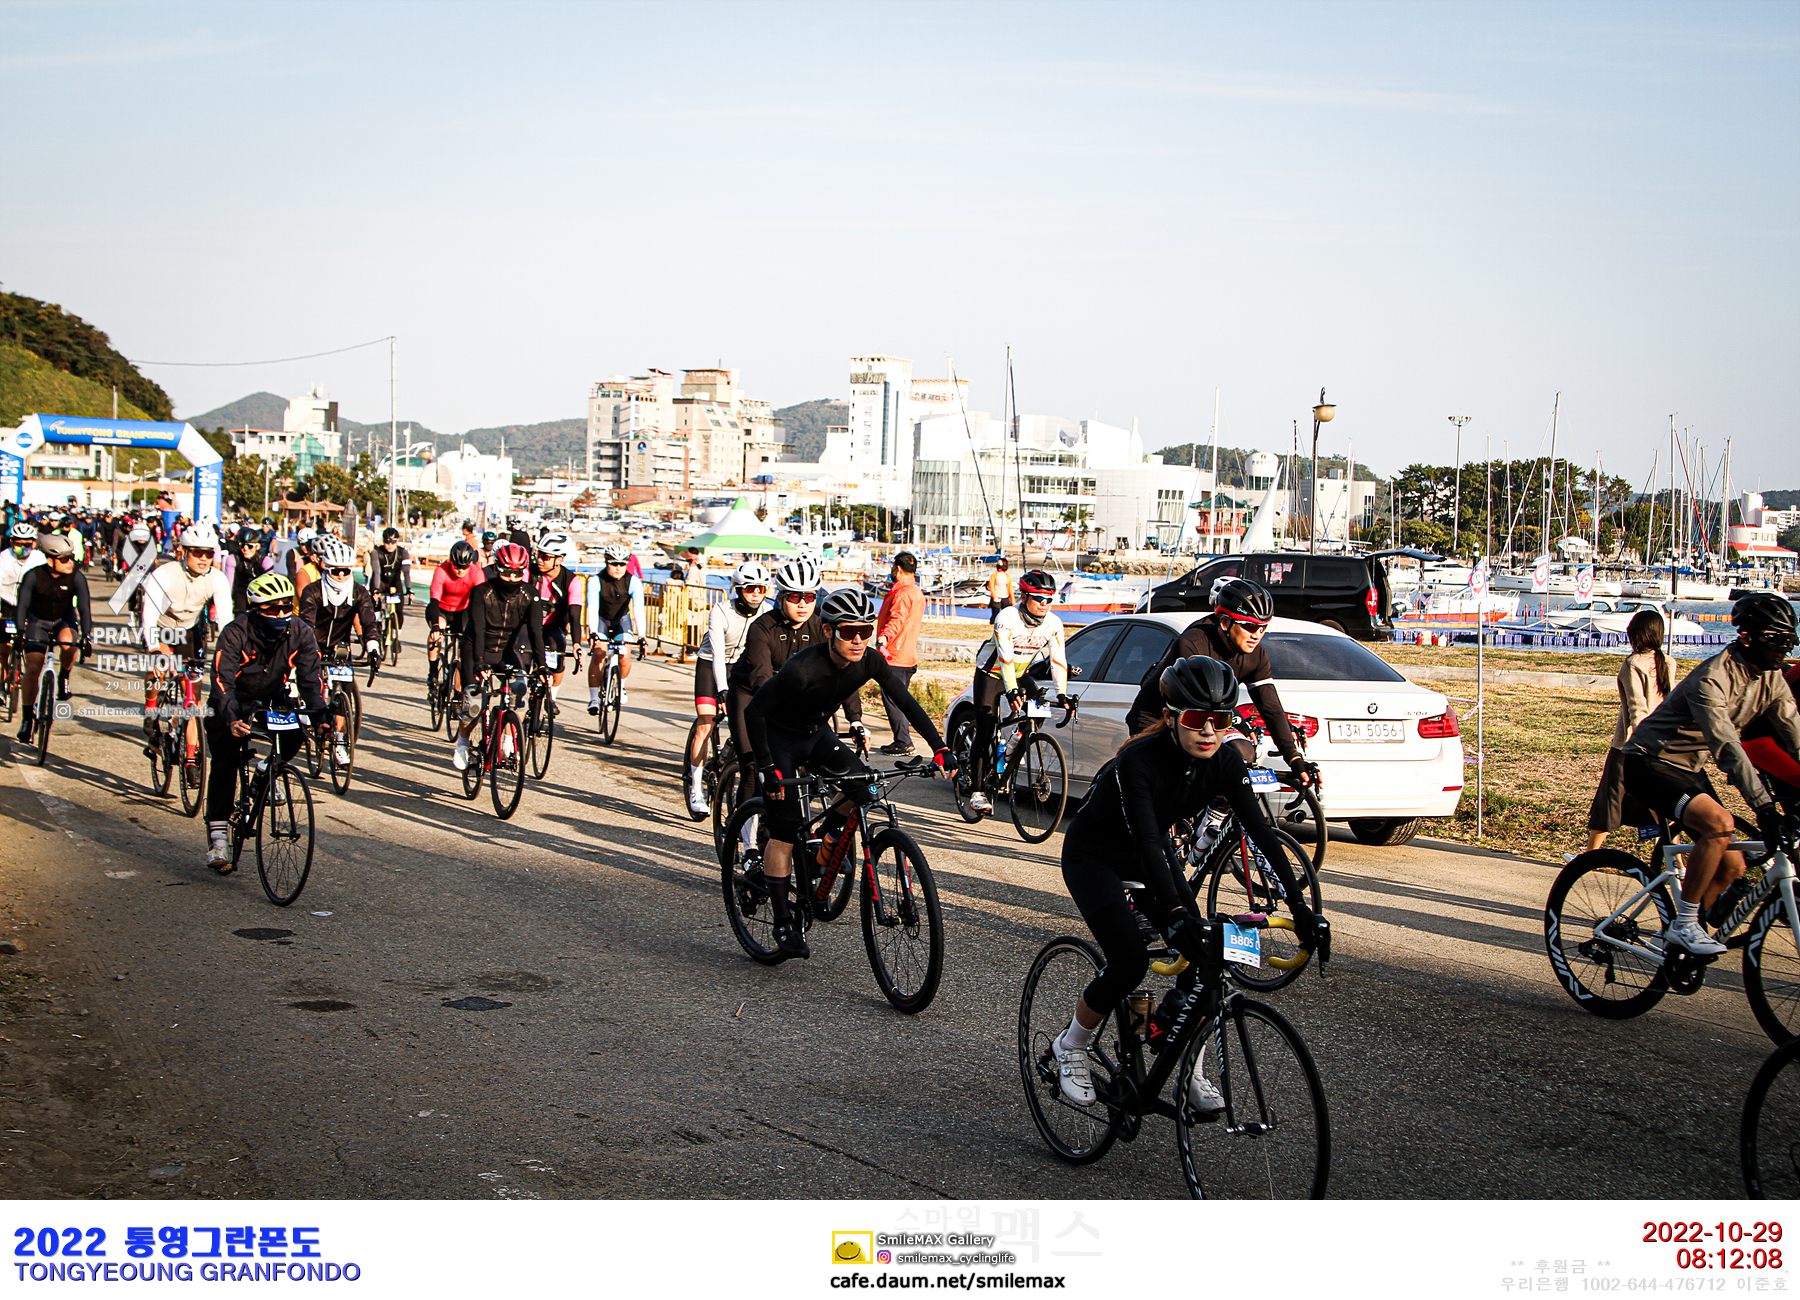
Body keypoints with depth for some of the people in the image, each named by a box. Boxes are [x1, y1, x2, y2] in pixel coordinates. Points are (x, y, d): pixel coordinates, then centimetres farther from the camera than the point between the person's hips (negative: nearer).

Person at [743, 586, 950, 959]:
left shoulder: (869, 662, -19)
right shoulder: (802, 668, -33)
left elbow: (907, 703, -12)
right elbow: (754, 712, -26)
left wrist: (939, 747, -21)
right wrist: (767, 768, -30)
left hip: (818, 734, 5)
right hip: (779, 738, -5)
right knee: (784, 831, -8)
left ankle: (826, 835, 6)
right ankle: (784, 923, 4)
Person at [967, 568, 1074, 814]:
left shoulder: (1053, 624, -14)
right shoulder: (1007, 618, -27)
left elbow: (1058, 660, -15)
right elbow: (1005, 658, -36)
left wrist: (1062, 695, -25)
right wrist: (1012, 692, -46)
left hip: (1021, 675, 5)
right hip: (991, 674, -5)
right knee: (985, 731, -12)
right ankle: (978, 792, -11)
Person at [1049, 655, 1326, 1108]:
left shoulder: (1224, 761, -18)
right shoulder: (1139, 760, -34)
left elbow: (1260, 831, -22)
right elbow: (1146, 841, -43)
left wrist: (1300, 908, -31)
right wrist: (1175, 913, -56)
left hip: (1147, 856, 5)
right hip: (1092, 858, -5)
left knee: (1203, 956, -10)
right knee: (1130, 964, -20)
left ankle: (1189, 1071, 6)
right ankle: (1071, 1047, 6)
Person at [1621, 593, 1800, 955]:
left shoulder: (1771, 679, -1)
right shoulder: (1713, 678, -27)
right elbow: (1727, 747, -36)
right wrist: (1764, 807, -43)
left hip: (1689, 770, 9)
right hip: (1650, 763, -9)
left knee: (1732, 867, 0)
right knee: (1719, 823, -31)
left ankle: (1678, 937, 19)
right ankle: (1684, 925, -20)